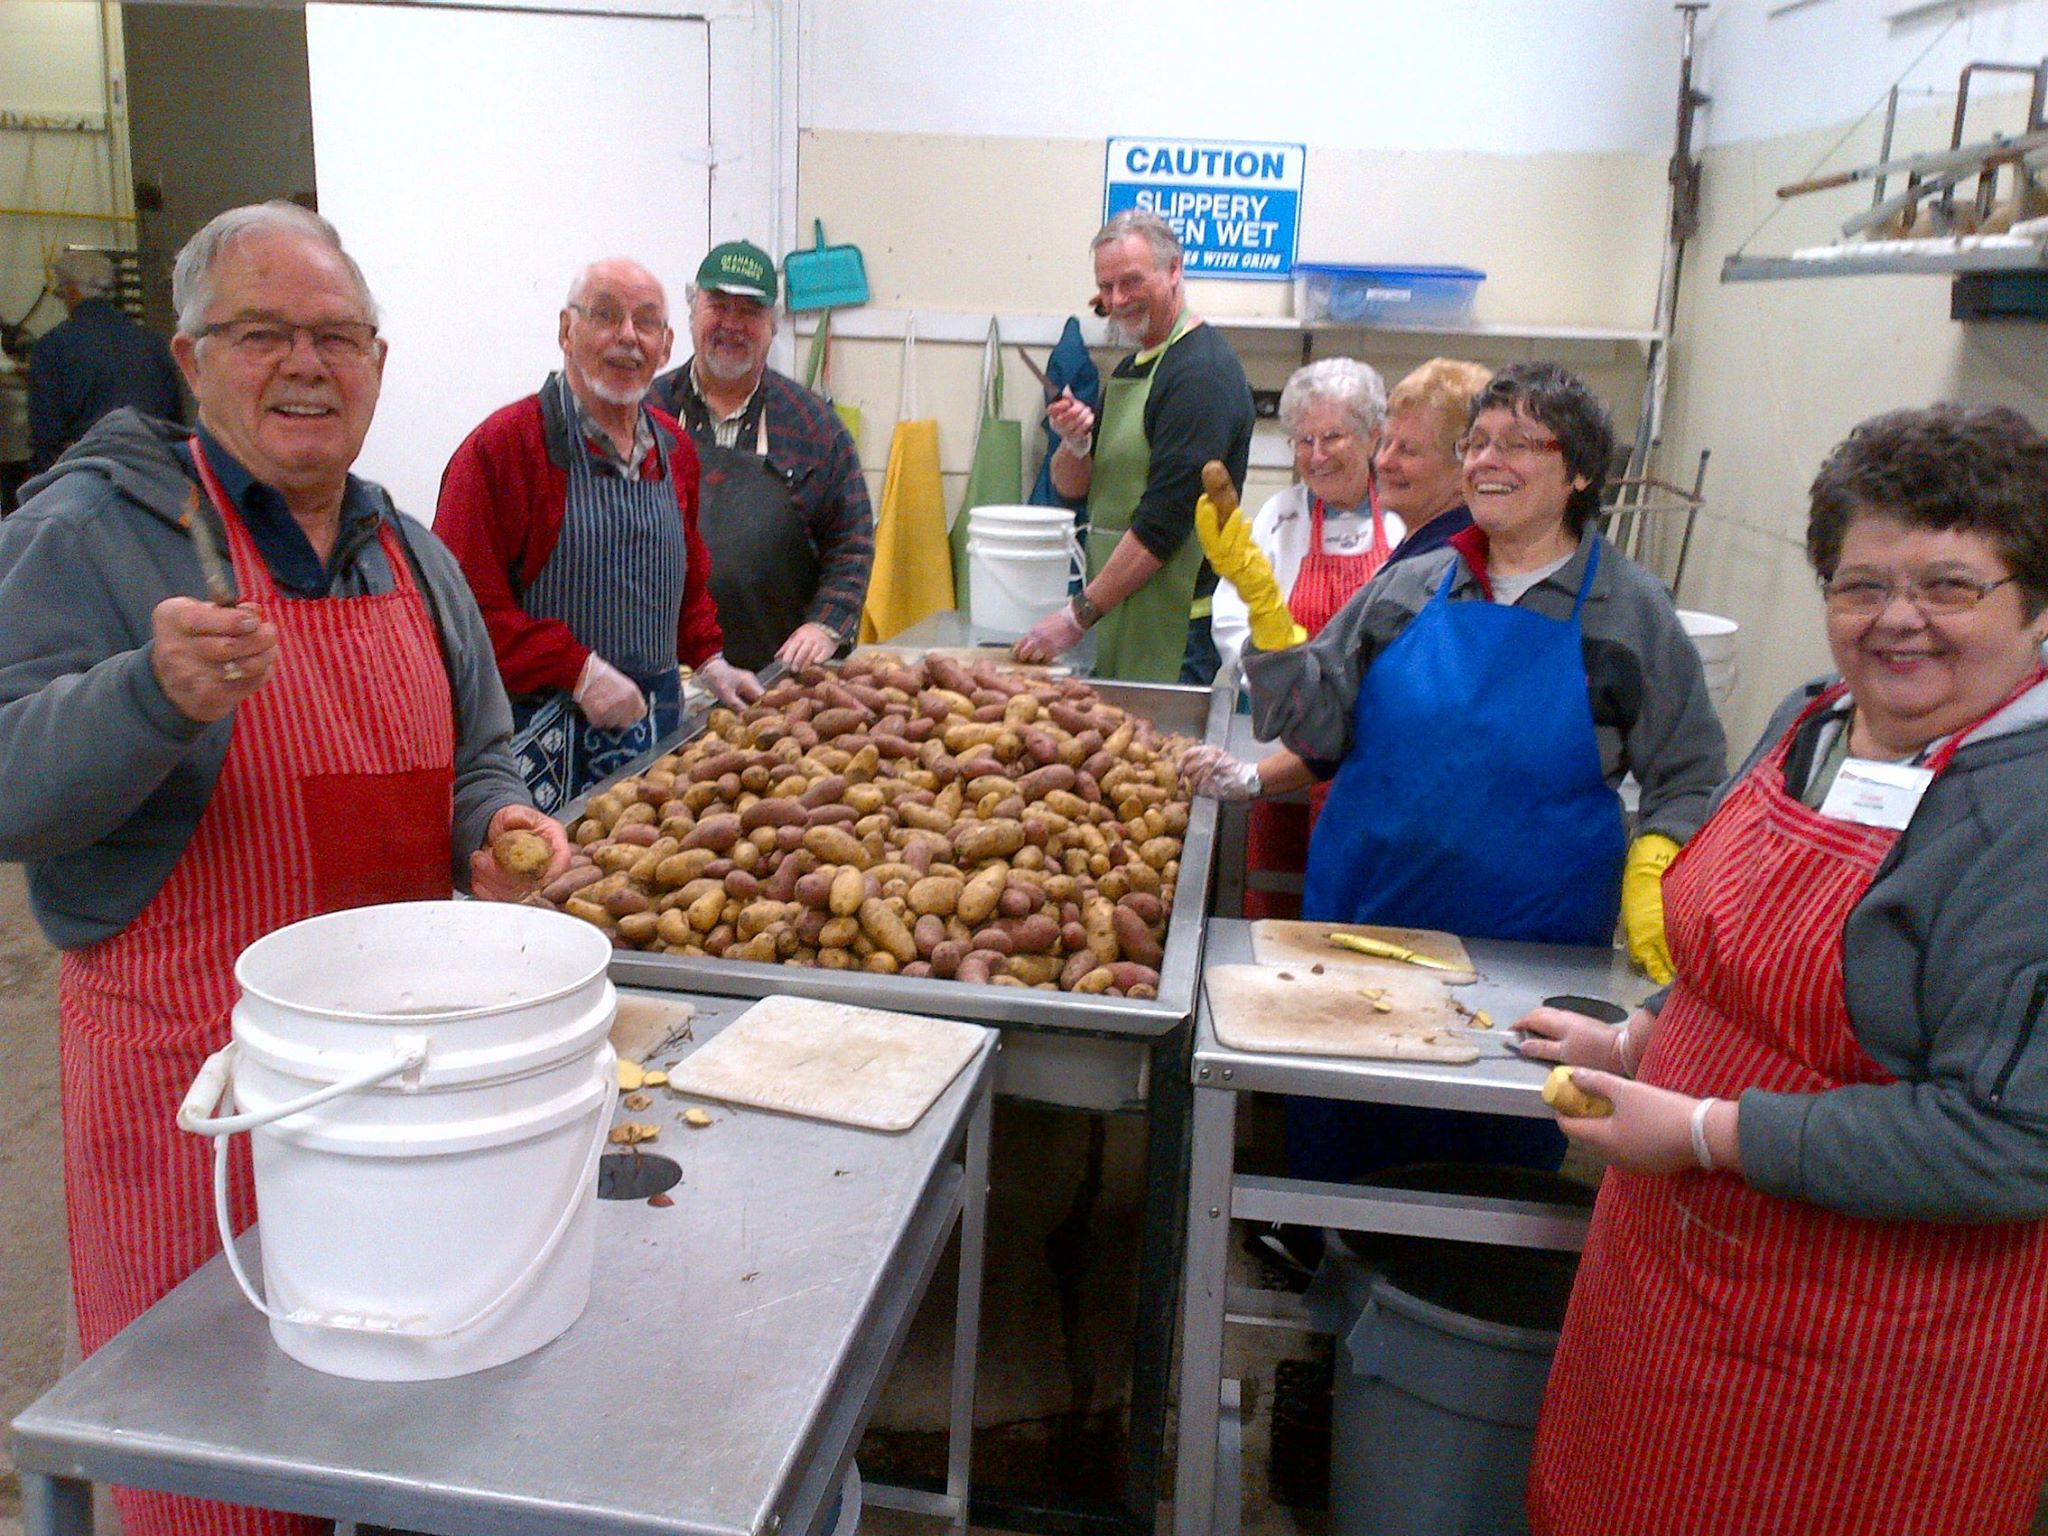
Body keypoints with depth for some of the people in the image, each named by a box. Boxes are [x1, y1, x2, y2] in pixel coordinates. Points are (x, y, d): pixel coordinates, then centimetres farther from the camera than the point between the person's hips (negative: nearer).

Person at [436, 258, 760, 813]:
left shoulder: (674, 448, 12)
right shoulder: (502, 445, -9)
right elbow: (468, 603, -15)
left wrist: (708, 659, 11)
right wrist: (579, 672, -18)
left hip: (658, 721, 6)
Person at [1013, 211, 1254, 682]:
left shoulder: (1202, 371, -14)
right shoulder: (1128, 369, 15)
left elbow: (1165, 520, -21)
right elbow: (1071, 487, 15)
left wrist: (1080, 614, -19)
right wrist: (1076, 444, -8)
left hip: (1174, 630, -8)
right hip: (1116, 624, 8)